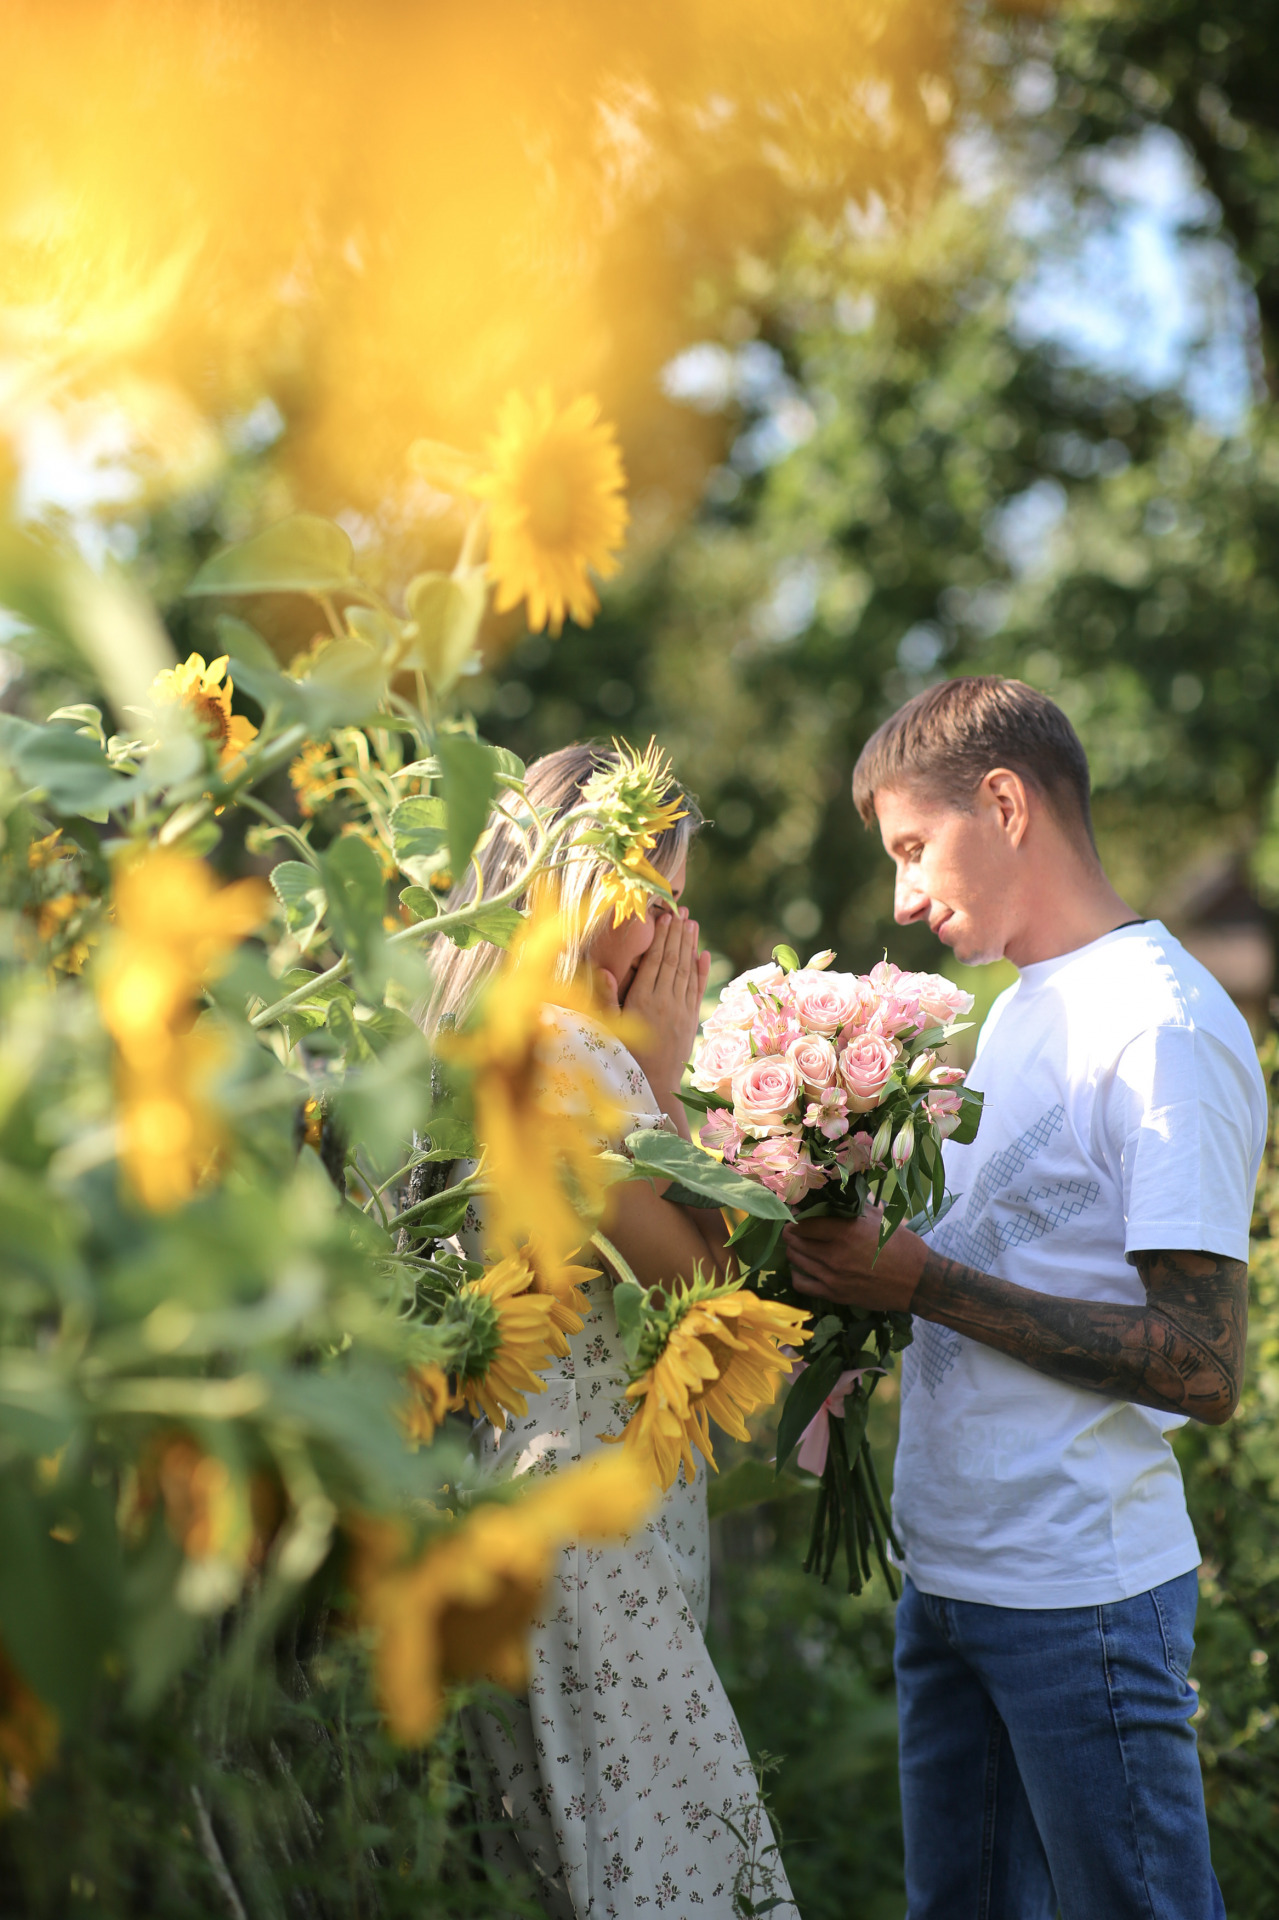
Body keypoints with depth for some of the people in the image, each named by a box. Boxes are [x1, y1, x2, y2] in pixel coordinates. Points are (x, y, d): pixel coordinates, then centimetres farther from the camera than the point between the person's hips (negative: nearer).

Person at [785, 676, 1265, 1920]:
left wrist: (923, 1283, -19)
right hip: (950, 1572, 8)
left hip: (1083, 1593, -8)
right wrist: (856, 1260, 3)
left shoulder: (1164, 1030, -15)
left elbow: (1203, 1368, -20)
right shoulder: (1019, 1014, 14)